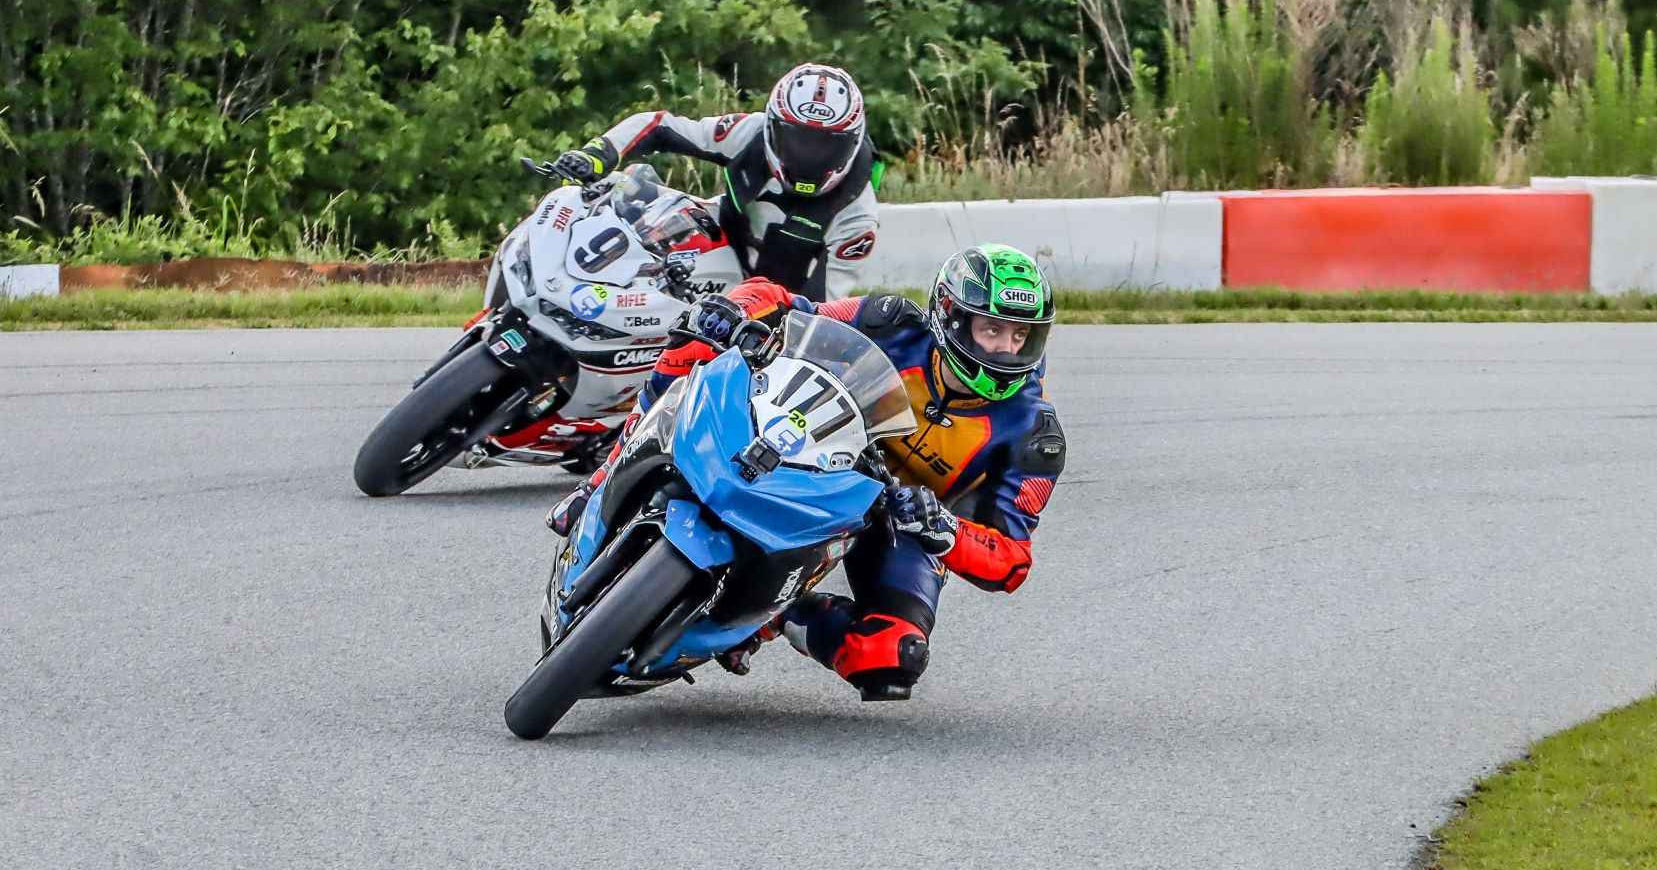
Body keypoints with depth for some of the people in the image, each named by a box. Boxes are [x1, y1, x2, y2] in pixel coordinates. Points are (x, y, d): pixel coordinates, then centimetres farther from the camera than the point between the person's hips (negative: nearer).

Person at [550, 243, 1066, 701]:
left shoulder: (1032, 432, -20)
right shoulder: (897, 330, -18)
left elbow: (1010, 561, -22)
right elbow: (772, 301, -11)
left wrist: (941, 529, -42)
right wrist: (730, 313, -36)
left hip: (903, 519, -1)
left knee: (892, 659, -32)